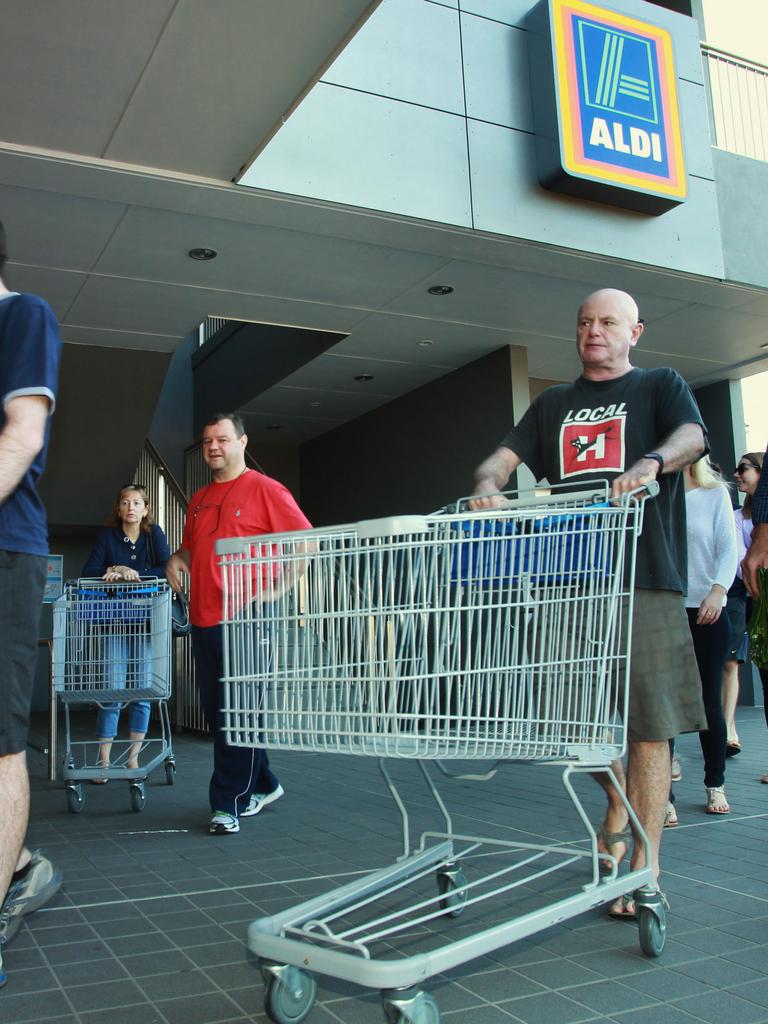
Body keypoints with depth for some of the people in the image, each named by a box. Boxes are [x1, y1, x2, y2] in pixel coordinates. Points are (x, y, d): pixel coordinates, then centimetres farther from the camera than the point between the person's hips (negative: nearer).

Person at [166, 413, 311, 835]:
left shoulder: (265, 490, -3)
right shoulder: (199, 499, 18)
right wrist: (177, 559, 9)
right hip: (203, 622, 8)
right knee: (217, 714, 13)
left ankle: (230, 804, 3)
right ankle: (262, 785, 28)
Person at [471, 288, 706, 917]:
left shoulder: (661, 387, 12)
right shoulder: (553, 405, 22)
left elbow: (693, 436, -8)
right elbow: (506, 457, 9)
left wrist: (652, 461, -31)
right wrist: (489, 484, -15)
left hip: (645, 578, -3)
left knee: (648, 724, -5)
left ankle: (644, 868, 4)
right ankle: (618, 808, 37)